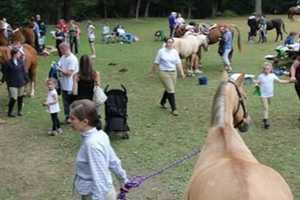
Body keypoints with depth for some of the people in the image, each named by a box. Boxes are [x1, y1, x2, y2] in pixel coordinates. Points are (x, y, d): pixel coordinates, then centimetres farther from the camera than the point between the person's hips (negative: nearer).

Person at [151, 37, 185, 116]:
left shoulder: (175, 52, 6)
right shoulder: (161, 51, -5)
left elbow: (178, 62, 5)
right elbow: (156, 63, 1)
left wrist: (181, 72, -5)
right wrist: (152, 73, 5)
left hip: (173, 73, 5)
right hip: (164, 73, -5)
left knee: (168, 89, 17)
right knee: (171, 90, -10)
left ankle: (162, 102, 42)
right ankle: (173, 109, -3)